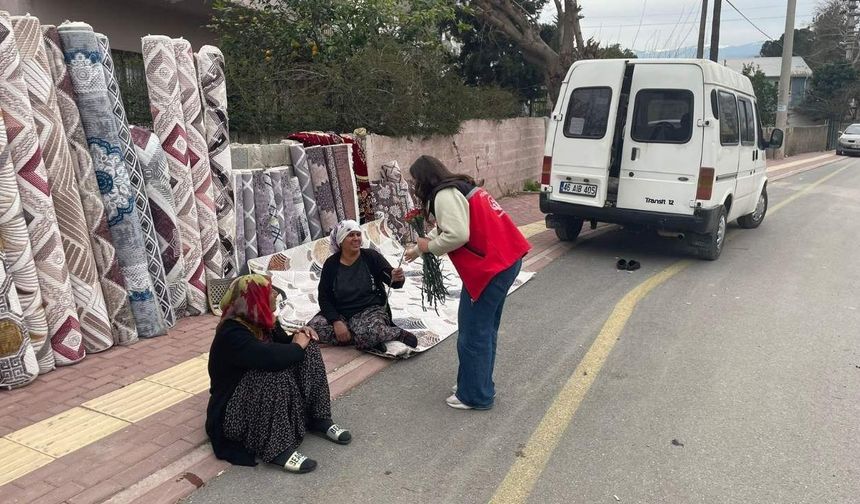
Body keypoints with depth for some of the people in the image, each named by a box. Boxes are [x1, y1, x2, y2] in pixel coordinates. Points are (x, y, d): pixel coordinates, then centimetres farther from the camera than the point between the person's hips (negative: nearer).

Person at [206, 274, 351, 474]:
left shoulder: (260, 320, -2)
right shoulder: (232, 334, -28)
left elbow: (282, 343, 13)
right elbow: (272, 357, -42)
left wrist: (298, 336, -9)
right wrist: (298, 346, -22)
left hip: (269, 397, 9)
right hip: (234, 410, -9)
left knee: (309, 349, -5)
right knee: (277, 373, -36)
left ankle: (318, 419, -4)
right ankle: (276, 448, -26)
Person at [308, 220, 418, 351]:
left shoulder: (371, 256, -3)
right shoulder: (331, 264, 0)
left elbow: (391, 280, -11)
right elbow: (324, 298, -1)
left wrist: (397, 279, -37)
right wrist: (336, 321, -18)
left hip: (371, 310, -4)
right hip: (340, 314, 4)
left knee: (366, 334, -37)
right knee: (313, 327, -25)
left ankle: (400, 334, -9)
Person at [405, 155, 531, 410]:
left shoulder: (445, 195, -13)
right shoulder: (458, 188, 19)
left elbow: (457, 235, -24)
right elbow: (443, 228, 29)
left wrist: (429, 247, -7)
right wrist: (417, 249, 33)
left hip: (490, 268, -10)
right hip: (505, 261, 10)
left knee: (473, 334, 2)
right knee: (485, 329, 20)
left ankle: (475, 396, 15)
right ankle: (479, 384, 33)